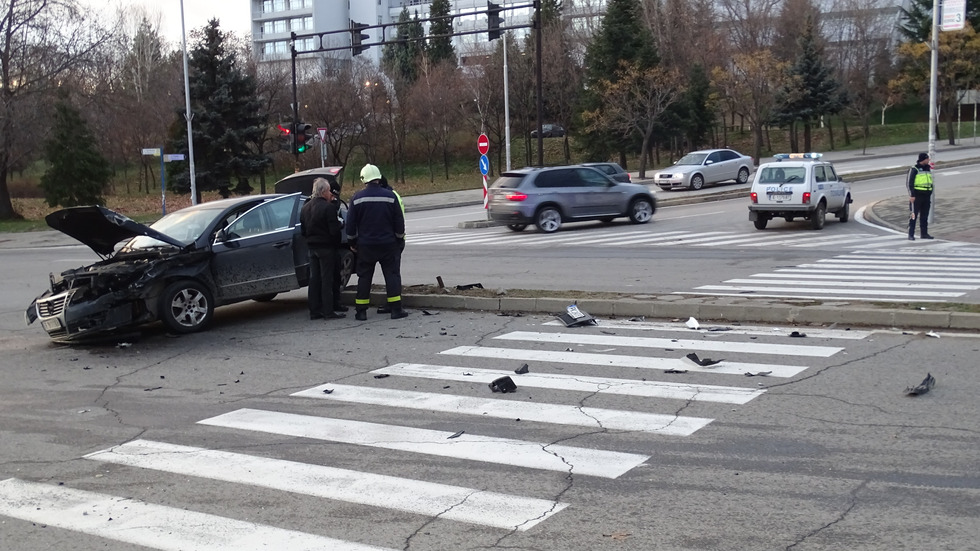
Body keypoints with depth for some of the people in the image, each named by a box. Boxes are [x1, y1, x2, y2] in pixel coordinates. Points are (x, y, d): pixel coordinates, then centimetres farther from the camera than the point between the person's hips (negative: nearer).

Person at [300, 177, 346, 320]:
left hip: (312, 247, 7)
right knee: (327, 279, -3)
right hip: (327, 248, -7)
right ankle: (329, 311, -1)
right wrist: (340, 223, -2)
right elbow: (334, 230, -20)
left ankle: (314, 310, 13)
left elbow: (303, 231, 14)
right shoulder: (328, 207, -16)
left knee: (314, 279, 11)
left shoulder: (305, 208, 9)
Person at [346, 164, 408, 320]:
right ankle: (396, 309, 0)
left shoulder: (357, 198, -3)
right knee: (392, 275, 5)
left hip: (365, 245, 1)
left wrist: (352, 243, 13)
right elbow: (399, 221, 0)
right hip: (388, 244, -1)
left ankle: (361, 311, 10)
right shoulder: (390, 196, -4)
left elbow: (351, 224, 1)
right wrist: (399, 239, 12)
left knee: (364, 277, 9)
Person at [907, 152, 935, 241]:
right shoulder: (914, 169, -7)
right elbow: (910, 183, -11)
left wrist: (930, 194, 19)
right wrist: (912, 195, -17)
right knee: (914, 215, -6)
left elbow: (930, 182, 22)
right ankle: (911, 234, -5)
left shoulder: (928, 169, 14)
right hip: (917, 196, -7)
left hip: (927, 196, 7)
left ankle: (924, 233, 16)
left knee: (925, 216, 10)